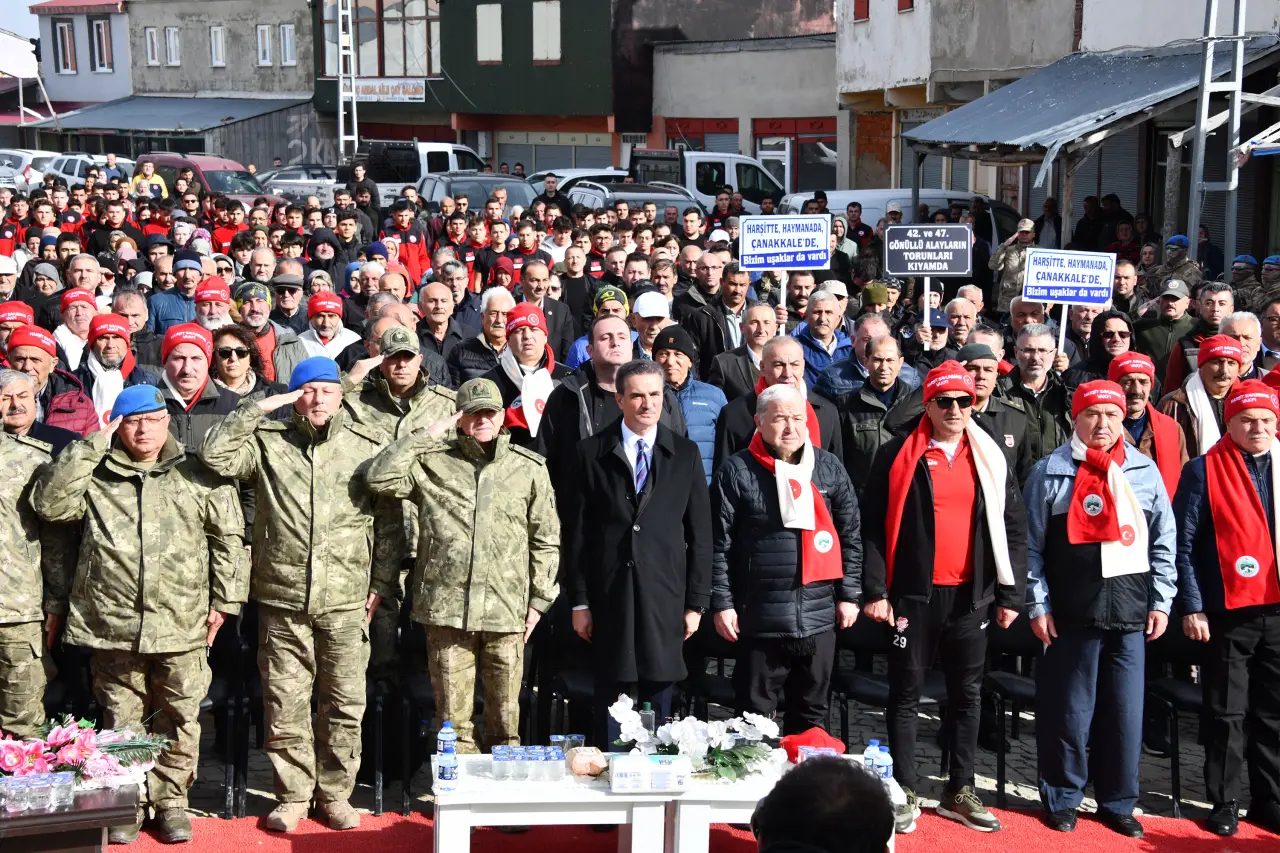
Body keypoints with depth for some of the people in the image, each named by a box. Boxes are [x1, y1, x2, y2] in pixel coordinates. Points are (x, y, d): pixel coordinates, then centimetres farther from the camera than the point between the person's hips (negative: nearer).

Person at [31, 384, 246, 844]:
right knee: (121, 721, 9)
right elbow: (49, 503, -6)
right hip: (113, 628, 1)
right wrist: (90, 445, -7)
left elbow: (229, 540, 7)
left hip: (182, 628, -1)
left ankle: (171, 801, 18)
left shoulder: (199, 476, 6)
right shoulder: (95, 475, 9)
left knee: (179, 720, 5)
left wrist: (224, 600, 2)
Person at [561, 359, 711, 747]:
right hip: (609, 600, -1)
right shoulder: (591, 453, 3)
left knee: (658, 704, 6)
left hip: (665, 600, 1)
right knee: (611, 709, 3)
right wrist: (579, 602, -1)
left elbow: (700, 533, 6)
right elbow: (576, 532, 3)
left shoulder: (685, 454, 6)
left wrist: (696, 602, 2)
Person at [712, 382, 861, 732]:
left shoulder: (829, 468, 6)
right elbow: (719, 544, -3)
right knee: (755, 715, 7)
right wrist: (722, 602, -6)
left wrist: (849, 594, 6)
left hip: (819, 614, 3)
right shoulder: (737, 471, -3)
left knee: (811, 713, 13)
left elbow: (850, 536, 10)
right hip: (759, 617, -3)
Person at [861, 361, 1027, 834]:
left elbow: (1013, 528, 8)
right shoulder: (897, 456, -3)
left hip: (971, 595, 3)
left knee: (967, 694, 10)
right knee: (907, 692, 4)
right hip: (914, 594, -3)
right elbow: (873, 526, -4)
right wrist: (875, 591, -10)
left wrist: (1011, 595, 3)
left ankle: (960, 791, 21)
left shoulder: (991, 459, 6)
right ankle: (906, 793, 13)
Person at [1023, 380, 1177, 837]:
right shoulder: (1050, 472, 0)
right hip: (1071, 612, -2)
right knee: (1068, 711, 5)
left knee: (1125, 712, 7)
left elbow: (1163, 543, 11)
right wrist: (1037, 605, -5)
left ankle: (1118, 803, 20)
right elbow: (1031, 545, 0)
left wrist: (1161, 601, 5)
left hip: (1130, 613, 2)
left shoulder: (1145, 471, 8)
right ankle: (1061, 799, 19)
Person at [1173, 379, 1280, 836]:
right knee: (1227, 713, 5)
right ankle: (1224, 803, 15)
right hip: (1227, 614, -3)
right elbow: (1184, 544, -5)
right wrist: (1192, 608, -9)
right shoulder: (1204, 471, -4)